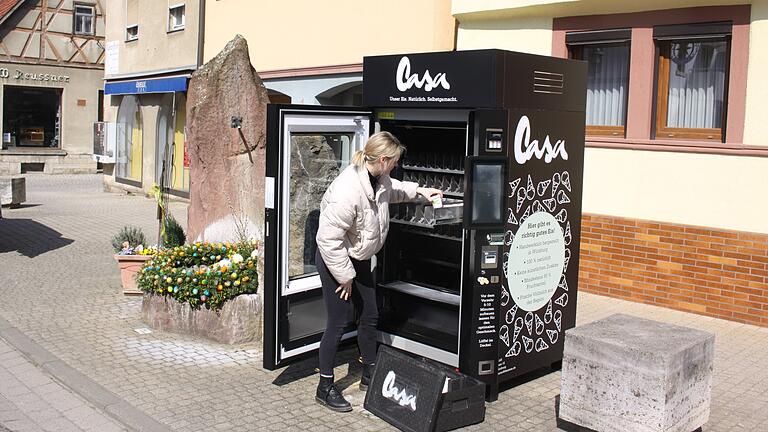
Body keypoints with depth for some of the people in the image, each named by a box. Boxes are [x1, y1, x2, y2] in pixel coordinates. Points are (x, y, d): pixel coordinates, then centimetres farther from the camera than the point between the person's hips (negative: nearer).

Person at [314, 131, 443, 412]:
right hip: (335, 261, -9)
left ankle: (369, 375, 33)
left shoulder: (378, 179, -5)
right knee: (338, 323, -3)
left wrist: (419, 191, 15)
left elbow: (391, 190, 24)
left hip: (359, 259, 9)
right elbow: (329, 239, -30)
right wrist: (345, 276, -21)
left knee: (370, 316, 15)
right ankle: (325, 388, 13)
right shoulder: (348, 190, -34)